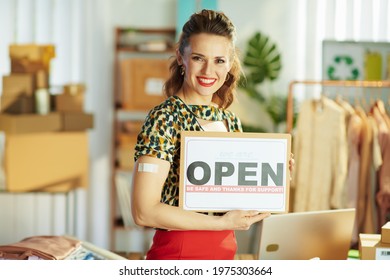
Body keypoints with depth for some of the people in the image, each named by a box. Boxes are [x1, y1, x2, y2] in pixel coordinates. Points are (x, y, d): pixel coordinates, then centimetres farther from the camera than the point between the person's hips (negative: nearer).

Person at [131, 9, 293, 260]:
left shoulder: (230, 121, 5)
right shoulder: (164, 119, -15)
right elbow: (144, 211, -21)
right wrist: (222, 222, -20)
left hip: (226, 251, 7)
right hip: (178, 252, -7)